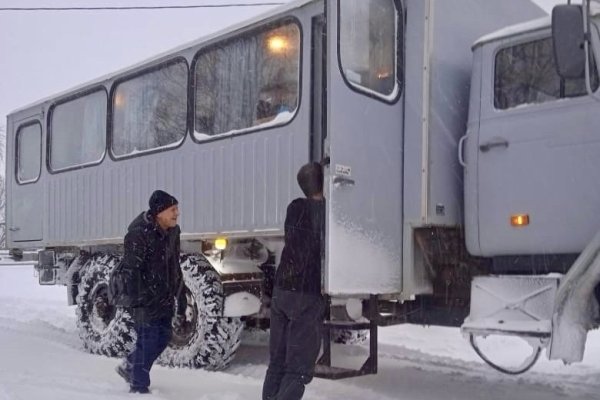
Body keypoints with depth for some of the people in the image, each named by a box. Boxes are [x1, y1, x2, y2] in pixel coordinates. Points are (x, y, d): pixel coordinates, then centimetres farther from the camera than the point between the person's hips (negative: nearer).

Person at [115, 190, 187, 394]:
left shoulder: (172, 232, 7)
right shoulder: (139, 233, -19)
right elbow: (130, 269, -22)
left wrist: (180, 300, 17)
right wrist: (137, 301, -26)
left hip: (165, 297, 8)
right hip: (146, 298, -8)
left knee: (163, 337, 15)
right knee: (148, 341, -3)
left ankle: (129, 366, 36)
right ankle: (139, 385, 14)